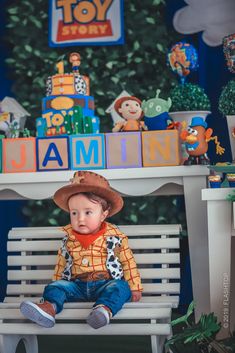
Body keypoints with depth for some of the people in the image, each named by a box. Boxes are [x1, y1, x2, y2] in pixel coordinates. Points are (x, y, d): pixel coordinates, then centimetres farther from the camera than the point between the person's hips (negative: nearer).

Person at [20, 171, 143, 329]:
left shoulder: (114, 237, -2)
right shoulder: (69, 238, 7)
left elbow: (128, 262, 5)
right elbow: (62, 263, 18)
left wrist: (134, 287, 4)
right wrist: (56, 284, 19)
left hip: (106, 284, -3)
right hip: (77, 285, 3)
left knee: (120, 287, -31)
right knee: (55, 286, -16)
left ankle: (105, 308, -57)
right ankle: (49, 307, -43)